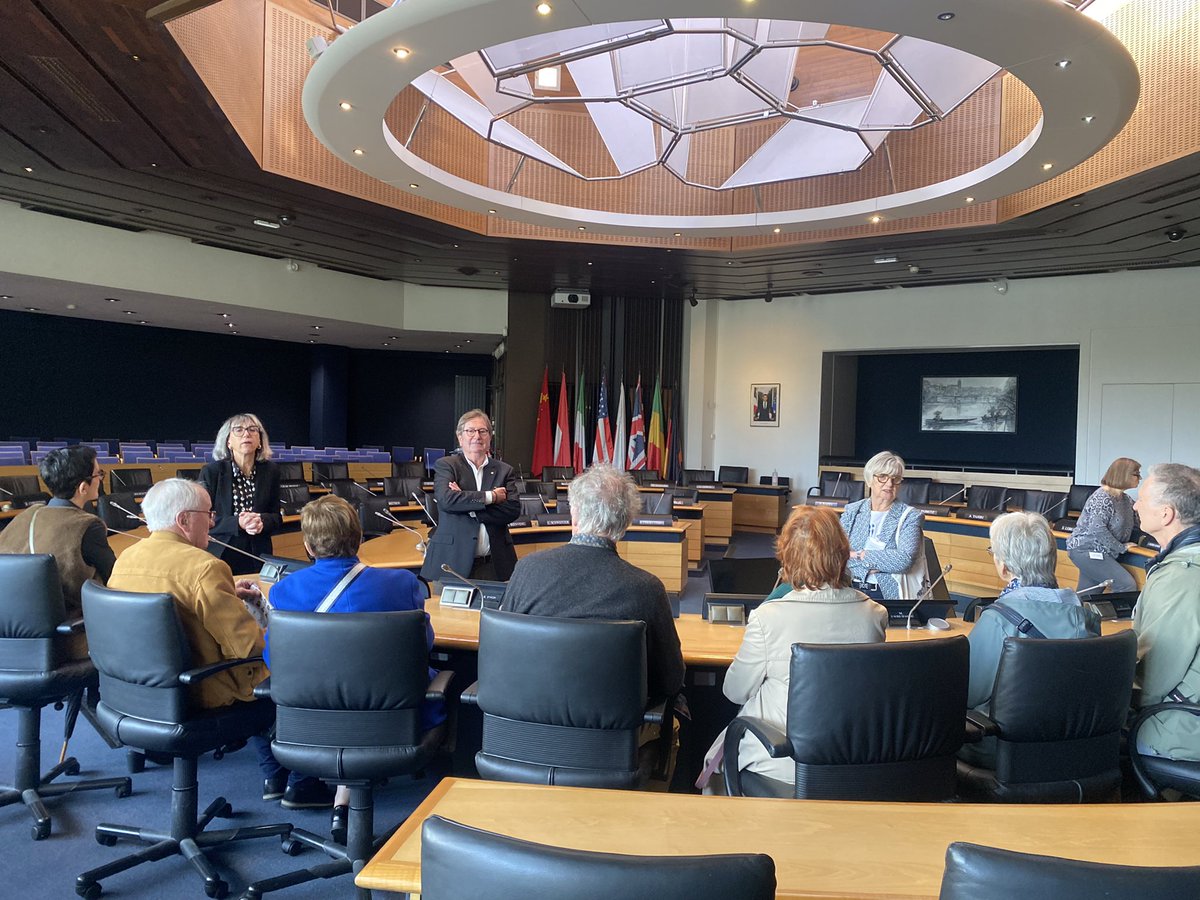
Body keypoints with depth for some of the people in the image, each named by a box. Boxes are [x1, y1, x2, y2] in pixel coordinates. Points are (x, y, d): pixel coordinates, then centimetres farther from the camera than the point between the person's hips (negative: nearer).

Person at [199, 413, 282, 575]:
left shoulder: (270, 471, 1)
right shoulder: (211, 472, -6)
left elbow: (277, 518, 5)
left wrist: (262, 521, -17)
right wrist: (237, 523, -23)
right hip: (220, 557, -2)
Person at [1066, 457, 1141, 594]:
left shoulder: (1125, 499, 12)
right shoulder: (1103, 498, -16)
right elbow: (1097, 529, -25)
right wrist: (1121, 548, -18)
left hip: (1094, 552, 9)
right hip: (1086, 551, -9)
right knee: (1127, 585, -14)